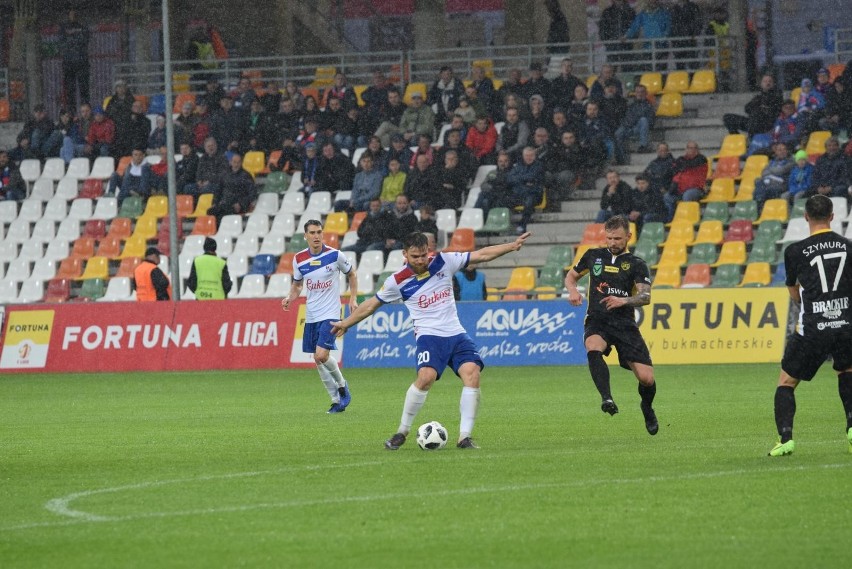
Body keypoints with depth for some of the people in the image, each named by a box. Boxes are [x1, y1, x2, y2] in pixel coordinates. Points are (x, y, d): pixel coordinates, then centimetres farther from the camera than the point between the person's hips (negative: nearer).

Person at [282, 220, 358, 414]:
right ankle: (336, 400, 19)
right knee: (318, 360, 6)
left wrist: (353, 299, -1)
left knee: (321, 355, -19)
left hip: (330, 314, -5)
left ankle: (341, 384, 9)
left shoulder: (334, 255, -9)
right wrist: (290, 298, -5)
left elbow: (351, 275, 8)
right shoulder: (299, 259, 1)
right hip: (311, 316, 5)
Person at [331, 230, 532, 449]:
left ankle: (465, 437, -16)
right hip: (430, 335, -3)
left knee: (472, 373, -19)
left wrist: (512, 246, -4)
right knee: (426, 376, -28)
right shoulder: (398, 281, -4)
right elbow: (372, 304, 11)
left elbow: (482, 255, 3)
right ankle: (402, 431, -11)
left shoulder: (444, 262, 0)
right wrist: (346, 323, 17)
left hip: (456, 334, 3)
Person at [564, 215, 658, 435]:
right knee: (593, 349, -38)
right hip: (596, 321, 0)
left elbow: (645, 296, -9)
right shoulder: (593, 256, 12)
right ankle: (607, 398, -45)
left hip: (624, 324, 0)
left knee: (646, 378, -7)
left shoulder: (636, 264, 4)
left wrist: (623, 300, -29)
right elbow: (571, 276, 25)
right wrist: (572, 290, 1)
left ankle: (647, 408, 26)